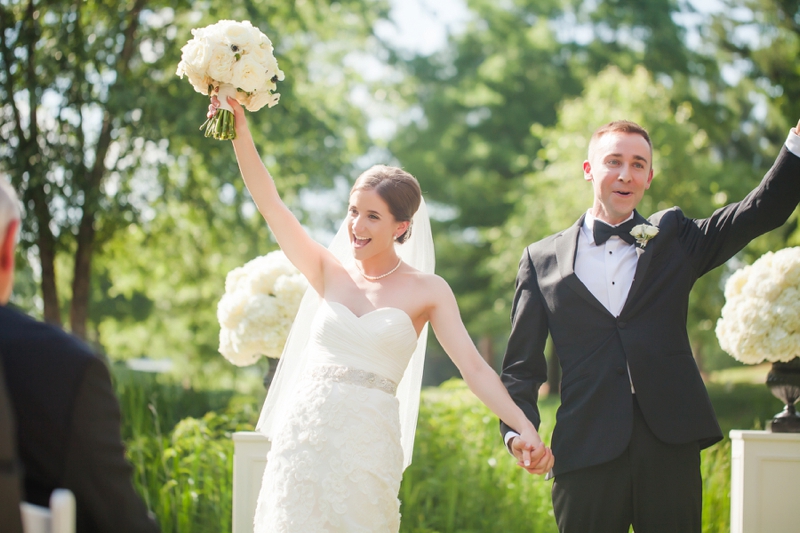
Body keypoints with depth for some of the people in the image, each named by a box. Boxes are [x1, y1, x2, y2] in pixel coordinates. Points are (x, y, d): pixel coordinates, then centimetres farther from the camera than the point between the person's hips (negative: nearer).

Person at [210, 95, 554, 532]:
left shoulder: (426, 291, 2)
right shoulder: (330, 272, 9)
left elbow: (474, 368, -6)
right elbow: (270, 205, 3)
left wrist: (524, 428, -18)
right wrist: (240, 132, -6)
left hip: (366, 444, -3)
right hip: (303, 434, 3)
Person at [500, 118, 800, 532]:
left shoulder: (674, 238, 13)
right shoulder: (543, 259, 11)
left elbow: (766, 209, 2)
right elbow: (521, 365, 9)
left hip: (670, 444, 1)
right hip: (587, 449, -1)